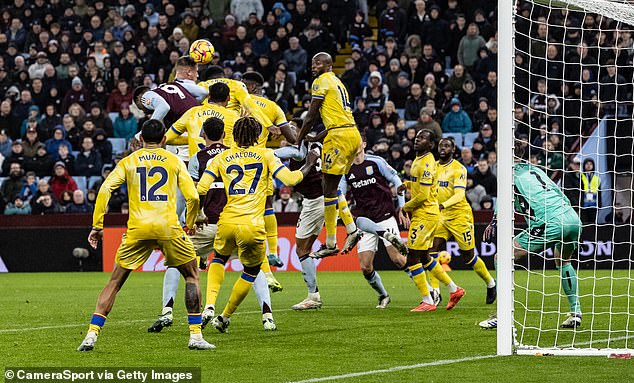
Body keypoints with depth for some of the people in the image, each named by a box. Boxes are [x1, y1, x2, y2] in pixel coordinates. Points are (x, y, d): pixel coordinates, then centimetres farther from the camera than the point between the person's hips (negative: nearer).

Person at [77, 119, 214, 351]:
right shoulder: (175, 162, 12)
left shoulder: (128, 162, 13)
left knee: (115, 281, 11)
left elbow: (105, 189, 1)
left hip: (138, 228, 1)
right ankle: (195, 335, 9)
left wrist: (97, 225, 3)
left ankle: (92, 334, 1)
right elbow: (192, 196, 4)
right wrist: (190, 225, 21)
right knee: (191, 275, 17)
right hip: (168, 227, -1)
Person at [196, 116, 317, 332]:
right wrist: (308, 165, 15)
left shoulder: (221, 158, 11)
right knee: (251, 272, 20)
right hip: (252, 226, -2)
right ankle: (225, 317, 21)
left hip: (227, 223, 2)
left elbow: (201, 189, 2)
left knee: (220, 259, 31)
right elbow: (290, 179, -2)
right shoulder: (265, 155, 6)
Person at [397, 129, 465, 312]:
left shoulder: (426, 164, -19)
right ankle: (454, 289, 25)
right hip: (426, 214, 10)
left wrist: (406, 207, -8)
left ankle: (427, 302, -4)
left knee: (413, 258, -8)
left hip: (424, 214, -10)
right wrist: (407, 184, 10)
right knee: (424, 258, 17)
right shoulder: (419, 160, 12)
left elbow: (423, 195, -22)